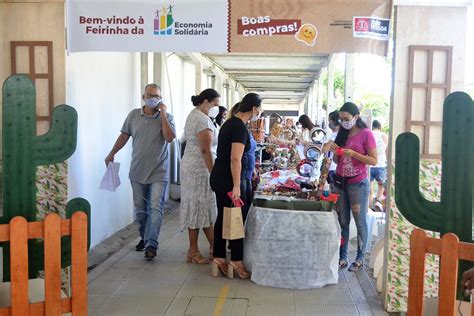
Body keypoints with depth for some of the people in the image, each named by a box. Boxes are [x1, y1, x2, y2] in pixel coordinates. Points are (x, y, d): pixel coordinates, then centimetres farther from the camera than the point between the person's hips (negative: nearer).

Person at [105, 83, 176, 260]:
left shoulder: (167, 117, -4)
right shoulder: (134, 115, 3)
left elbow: (169, 138, -20)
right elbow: (124, 135, 13)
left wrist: (162, 113, -17)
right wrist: (112, 153, 12)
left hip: (158, 173, -3)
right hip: (137, 171, 3)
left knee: (156, 208, -10)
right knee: (140, 209, 13)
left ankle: (151, 244, -8)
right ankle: (144, 238, 31)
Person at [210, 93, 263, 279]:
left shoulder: (230, 123, 13)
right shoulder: (241, 128, -16)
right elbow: (235, 159, -22)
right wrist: (236, 186, -22)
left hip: (218, 176, 10)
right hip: (227, 179, -10)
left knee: (223, 216, 13)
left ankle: (218, 258, 18)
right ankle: (236, 260, 6)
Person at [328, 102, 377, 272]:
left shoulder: (366, 134, -7)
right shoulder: (342, 134, 10)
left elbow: (374, 160, -11)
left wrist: (353, 153, -21)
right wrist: (335, 152, -5)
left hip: (358, 184, -6)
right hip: (340, 182, 6)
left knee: (360, 221, 3)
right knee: (342, 221, 9)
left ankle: (360, 258, 13)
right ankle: (342, 257, 15)